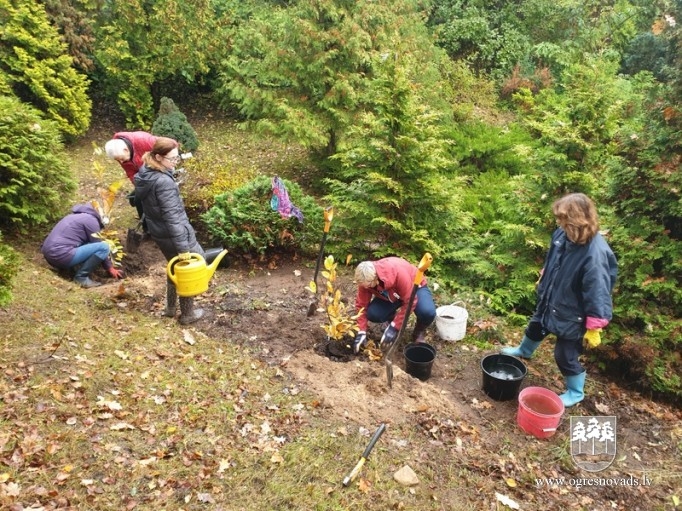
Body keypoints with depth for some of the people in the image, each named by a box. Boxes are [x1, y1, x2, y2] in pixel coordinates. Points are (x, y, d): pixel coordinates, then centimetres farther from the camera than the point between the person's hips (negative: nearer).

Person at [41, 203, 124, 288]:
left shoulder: (77, 215, 26)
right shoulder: (91, 220, -2)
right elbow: (99, 246, 1)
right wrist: (110, 268, 12)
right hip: (61, 256, -10)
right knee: (104, 247, -10)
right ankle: (81, 277, -8)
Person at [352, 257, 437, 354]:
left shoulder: (398, 272, -41)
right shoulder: (366, 280, -26)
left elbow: (409, 302, -35)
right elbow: (361, 305, -17)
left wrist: (394, 327, -35)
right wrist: (361, 332, -24)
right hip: (390, 295, 4)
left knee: (428, 312, -35)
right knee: (372, 314, -23)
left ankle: (420, 330, 0)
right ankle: (392, 319, 11)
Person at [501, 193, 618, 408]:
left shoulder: (595, 254, -37)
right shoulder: (563, 235, -14)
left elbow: (598, 294, -29)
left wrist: (593, 328, -22)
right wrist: (542, 281, 21)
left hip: (571, 315, -7)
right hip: (549, 300, 7)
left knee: (565, 355, 10)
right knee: (535, 328, 31)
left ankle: (575, 392, 38)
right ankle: (523, 351, 64)